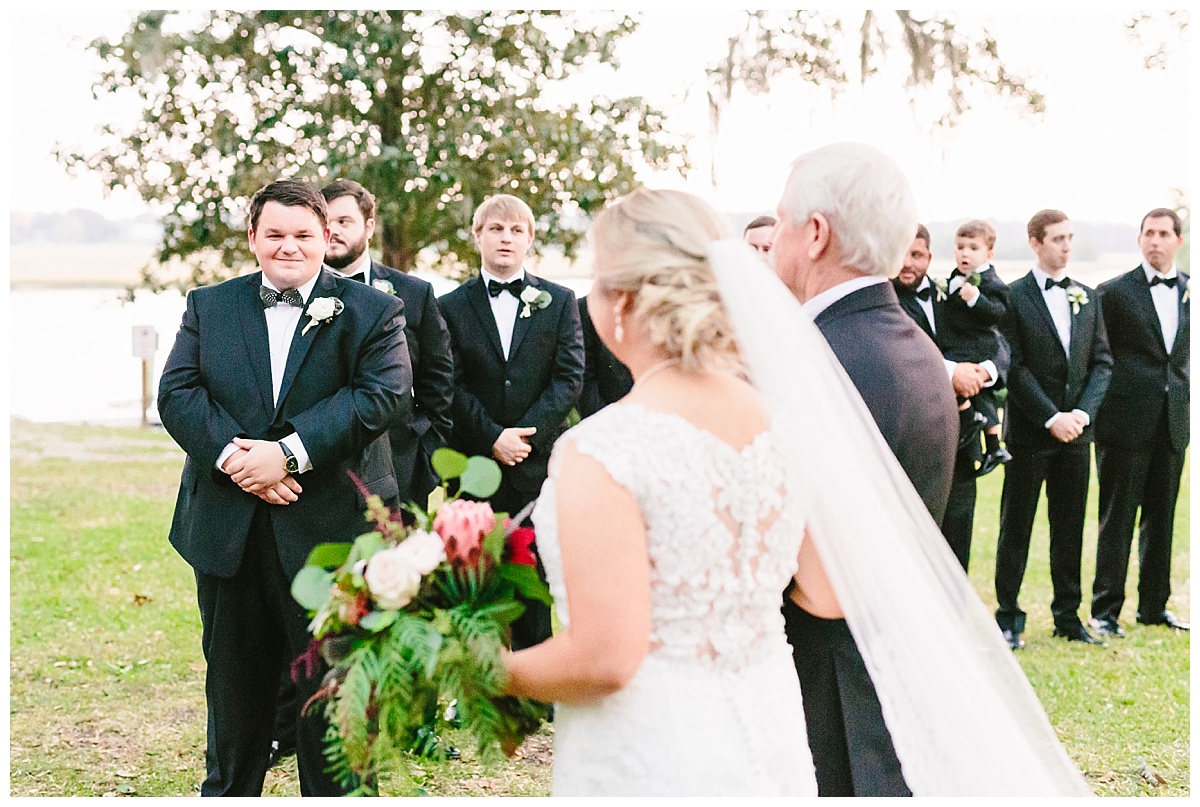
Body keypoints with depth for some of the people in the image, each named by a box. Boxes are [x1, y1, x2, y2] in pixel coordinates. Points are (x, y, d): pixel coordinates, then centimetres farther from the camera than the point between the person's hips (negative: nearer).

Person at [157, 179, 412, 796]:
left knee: (332, 683, 5)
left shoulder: (370, 312, 1)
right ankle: (228, 790, 30)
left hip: (329, 526, -3)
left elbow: (381, 393, -13)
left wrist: (289, 452, -21)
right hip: (227, 528, 3)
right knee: (233, 677, 15)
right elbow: (177, 392, 0)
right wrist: (232, 456, -18)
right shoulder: (209, 306, 10)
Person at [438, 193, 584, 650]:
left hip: (540, 464, 0)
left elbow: (569, 379, 1)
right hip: (475, 466, 0)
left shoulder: (559, 302, 9)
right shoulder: (452, 307, 9)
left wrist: (527, 435, -10)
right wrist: (493, 438, -12)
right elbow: (453, 386, 1)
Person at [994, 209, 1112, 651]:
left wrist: (1083, 412, -7)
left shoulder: (1087, 298, 11)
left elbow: (1102, 362, 8)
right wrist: (1051, 418, -15)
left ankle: (1068, 615, 18)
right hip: (1029, 432, -4)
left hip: (1075, 431, 4)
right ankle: (1008, 616, 9)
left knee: (1070, 527, 9)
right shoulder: (1014, 298, -5)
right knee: (1016, 527, 2)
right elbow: (1014, 366, -10)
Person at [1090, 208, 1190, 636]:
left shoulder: (1190, 291, 9)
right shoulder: (1115, 292, -2)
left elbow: (1189, 354, 16)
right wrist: (1097, 412, -4)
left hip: (1174, 422, 4)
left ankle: (1153, 605, 21)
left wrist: (1187, 398, 6)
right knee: (1117, 518, 0)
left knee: (1161, 516, 11)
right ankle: (1106, 609, 6)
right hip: (1127, 420, -4)